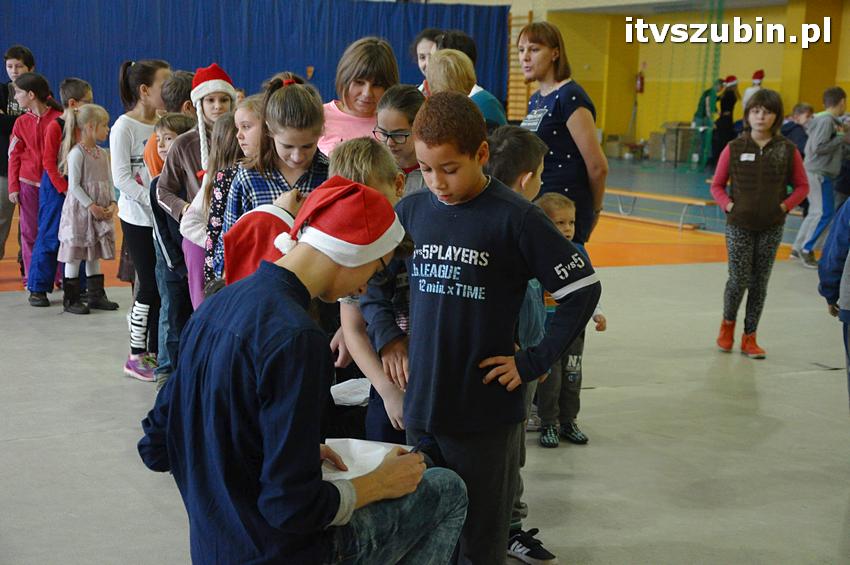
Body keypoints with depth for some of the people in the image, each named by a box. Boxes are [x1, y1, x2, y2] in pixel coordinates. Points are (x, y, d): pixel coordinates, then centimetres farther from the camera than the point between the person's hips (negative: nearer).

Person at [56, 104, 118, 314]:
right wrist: (91, 206, -19)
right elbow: (74, 186, -16)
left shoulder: (102, 153, 11)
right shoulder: (77, 153, -12)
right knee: (74, 255, -1)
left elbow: (109, 182, 13)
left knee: (94, 255, 13)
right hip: (80, 209, -7)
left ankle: (96, 295, 20)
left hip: (100, 212, 7)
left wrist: (112, 203, -3)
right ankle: (71, 299, 6)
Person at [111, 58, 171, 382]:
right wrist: (153, 201, -22)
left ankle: (155, 351, 18)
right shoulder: (125, 127, -9)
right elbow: (121, 177, -13)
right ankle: (136, 355, 10)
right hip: (138, 219, -5)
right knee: (150, 286, -3)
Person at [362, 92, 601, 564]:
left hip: (486, 414, -4)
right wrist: (390, 337, 4)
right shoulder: (411, 211, 2)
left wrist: (533, 363, -10)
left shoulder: (515, 218, -12)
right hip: (421, 408, 4)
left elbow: (584, 289, -8)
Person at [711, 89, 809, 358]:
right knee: (739, 280, -2)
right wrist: (729, 206, -10)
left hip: (771, 227, 1)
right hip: (739, 225, -1)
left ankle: (749, 338, 17)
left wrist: (784, 206, -7)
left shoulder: (787, 150, -2)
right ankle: (728, 324, 26)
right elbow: (717, 185, 4)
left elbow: (802, 186, 6)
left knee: (760, 283, 6)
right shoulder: (734, 148, -3)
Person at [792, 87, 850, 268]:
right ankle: (807, 250, -3)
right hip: (818, 173, -10)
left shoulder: (828, 120, 14)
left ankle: (798, 248, 16)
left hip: (819, 173, 10)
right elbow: (818, 147, -23)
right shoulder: (827, 120, -15)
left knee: (817, 212, 13)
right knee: (824, 213, -7)